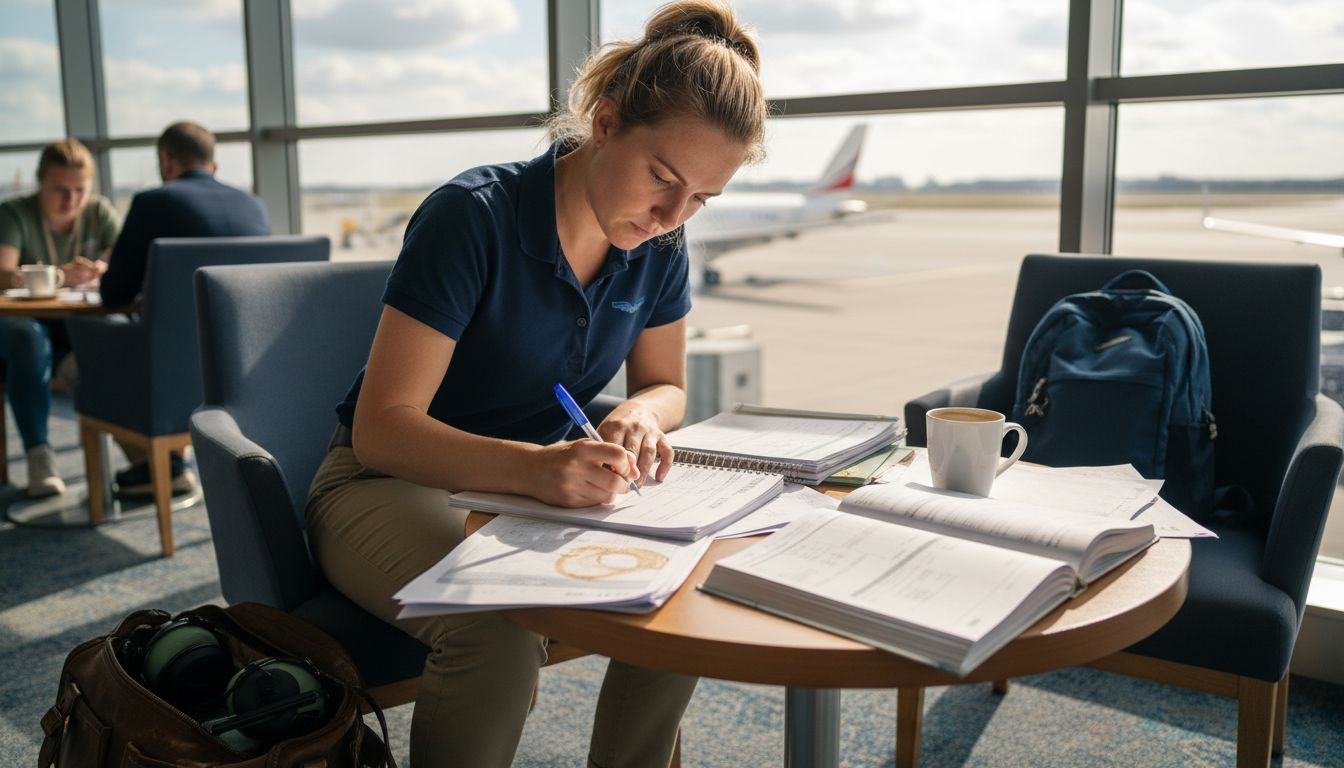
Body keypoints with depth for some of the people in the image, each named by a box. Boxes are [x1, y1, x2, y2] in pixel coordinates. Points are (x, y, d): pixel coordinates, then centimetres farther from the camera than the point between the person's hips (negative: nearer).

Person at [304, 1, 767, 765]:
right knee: (501, 627, -35)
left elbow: (666, 384, 8)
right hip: (392, 481, -5)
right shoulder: (474, 216, -23)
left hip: (539, 481, 6)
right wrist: (533, 466, -42)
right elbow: (381, 428, -25)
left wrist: (640, 417, -17)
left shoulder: (660, 244, -5)